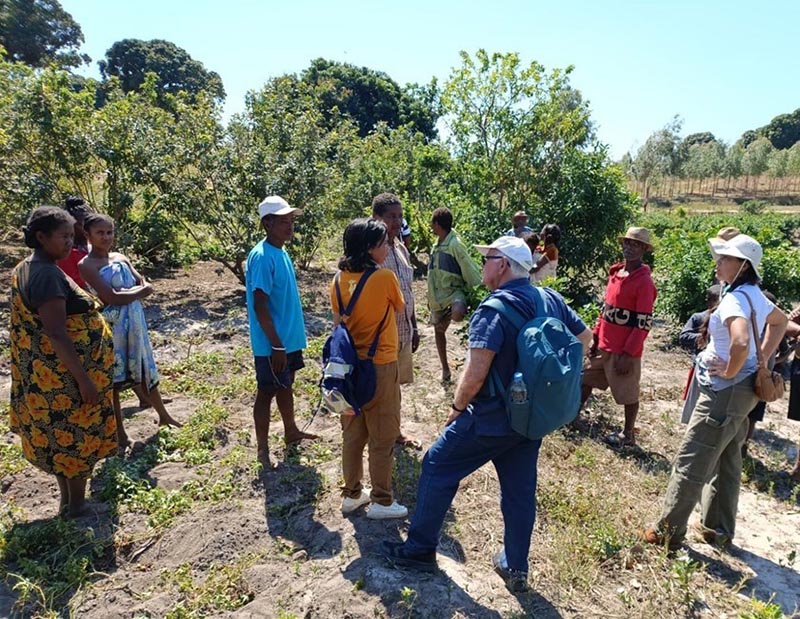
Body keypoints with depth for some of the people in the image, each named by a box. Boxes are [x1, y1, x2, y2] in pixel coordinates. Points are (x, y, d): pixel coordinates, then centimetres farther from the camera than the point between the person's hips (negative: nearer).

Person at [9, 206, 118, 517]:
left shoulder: (25, 269, 8)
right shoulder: (47, 275, -23)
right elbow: (56, 333, -27)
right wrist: (84, 380, -24)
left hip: (48, 372, 10)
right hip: (65, 373, -10)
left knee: (60, 436, 20)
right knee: (78, 436, 6)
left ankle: (67, 499, 36)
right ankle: (77, 505, 21)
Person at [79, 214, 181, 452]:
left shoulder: (121, 257, 8)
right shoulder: (86, 265, -11)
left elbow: (147, 286, 3)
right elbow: (112, 297, -20)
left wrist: (125, 293, -13)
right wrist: (137, 291, -8)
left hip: (135, 324, 6)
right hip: (110, 328, -5)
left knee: (144, 371, 18)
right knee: (112, 380, 7)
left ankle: (164, 416, 34)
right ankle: (119, 433, 21)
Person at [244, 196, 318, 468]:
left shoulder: (282, 252, 8)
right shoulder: (262, 257, -20)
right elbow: (260, 306, -23)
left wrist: (287, 341, 18)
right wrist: (276, 345, -23)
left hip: (290, 338, 9)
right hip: (271, 344, -9)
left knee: (286, 386, 22)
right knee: (267, 392, 5)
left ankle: (291, 432, 40)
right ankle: (263, 449, 20)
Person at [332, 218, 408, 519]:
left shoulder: (339, 279, -1)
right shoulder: (385, 277, -16)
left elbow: (338, 324, 6)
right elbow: (400, 307, 2)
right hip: (380, 367, -6)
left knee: (352, 433, 19)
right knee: (382, 437, 9)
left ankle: (352, 493, 33)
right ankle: (381, 501, 23)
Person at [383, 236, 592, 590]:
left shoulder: (494, 309, -22)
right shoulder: (552, 300, 1)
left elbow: (475, 374, -27)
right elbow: (585, 338, 14)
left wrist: (457, 407, -9)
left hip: (491, 420, -7)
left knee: (437, 468, 11)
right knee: (520, 490, 19)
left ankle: (420, 550, 25)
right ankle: (516, 568, 35)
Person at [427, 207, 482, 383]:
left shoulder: (455, 244, -17)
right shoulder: (438, 245, 9)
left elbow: (471, 271, -18)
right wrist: (431, 297, 18)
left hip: (454, 291, -8)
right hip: (438, 294, 8)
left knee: (457, 314, -40)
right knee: (438, 331, 13)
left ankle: (444, 320, -5)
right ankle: (445, 368, 28)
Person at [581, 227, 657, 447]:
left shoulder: (644, 282, -15)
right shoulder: (615, 273, 8)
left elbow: (644, 323, -18)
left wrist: (628, 354, -19)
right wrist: (596, 337, 13)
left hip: (624, 351, -8)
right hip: (604, 345, 8)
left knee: (628, 394, 8)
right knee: (586, 379, 19)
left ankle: (628, 435, 23)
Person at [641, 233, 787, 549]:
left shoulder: (735, 299, -22)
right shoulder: (754, 295, 7)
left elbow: (741, 342, -39)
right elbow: (780, 321, 26)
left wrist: (730, 372, -21)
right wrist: (761, 360, 17)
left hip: (726, 391, -10)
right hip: (744, 390, 10)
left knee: (690, 463, 0)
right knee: (726, 461, 19)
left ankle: (668, 532, 11)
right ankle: (718, 529, 34)